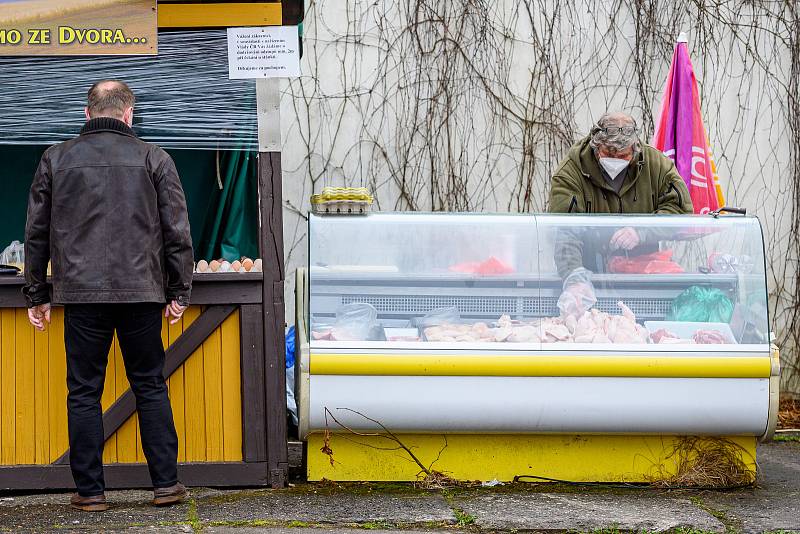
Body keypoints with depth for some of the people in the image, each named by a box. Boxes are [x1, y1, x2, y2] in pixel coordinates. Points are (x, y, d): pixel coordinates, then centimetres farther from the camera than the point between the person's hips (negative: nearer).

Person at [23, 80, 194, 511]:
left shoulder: (57, 159, 7)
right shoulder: (153, 159, 5)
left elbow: (37, 233, 10)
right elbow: (177, 232, 4)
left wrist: (36, 294, 16)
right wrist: (179, 293, 10)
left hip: (81, 294, 0)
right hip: (141, 292, 0)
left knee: (83, 392, 5)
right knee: (150, 387, 9)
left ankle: (90, 491, 6)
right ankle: (166, 484, 9)